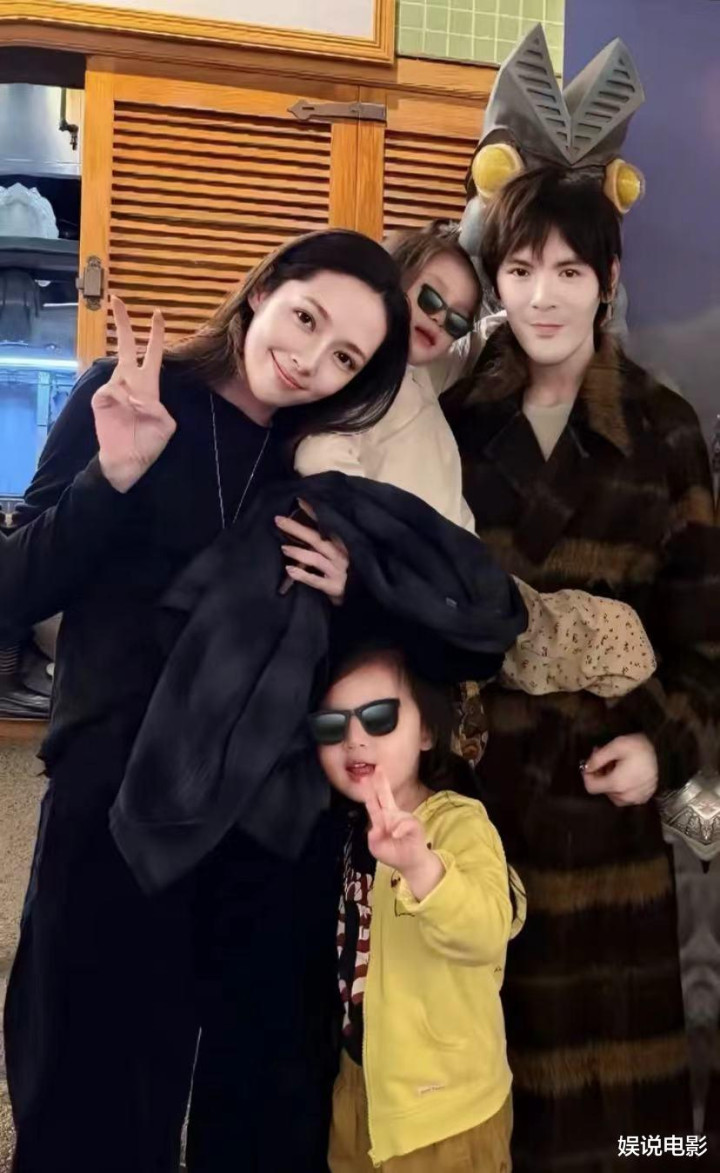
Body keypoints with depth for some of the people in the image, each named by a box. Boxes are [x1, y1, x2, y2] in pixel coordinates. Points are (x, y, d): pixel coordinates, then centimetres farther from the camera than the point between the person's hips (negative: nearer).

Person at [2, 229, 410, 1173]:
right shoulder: (126, 391, -2)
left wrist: (348, 593, -8)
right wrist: (114, 475, -21)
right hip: (121, 792, -3)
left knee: (268, 1087, 16)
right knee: (97, 1091, 9)